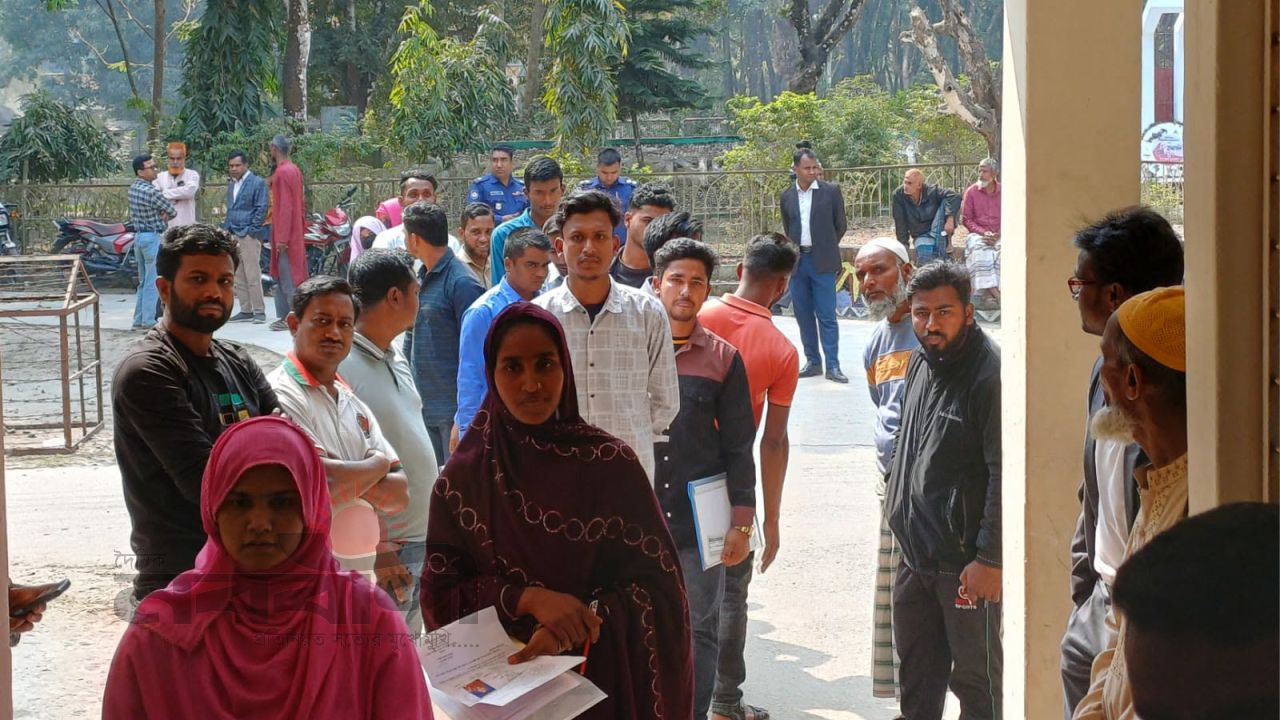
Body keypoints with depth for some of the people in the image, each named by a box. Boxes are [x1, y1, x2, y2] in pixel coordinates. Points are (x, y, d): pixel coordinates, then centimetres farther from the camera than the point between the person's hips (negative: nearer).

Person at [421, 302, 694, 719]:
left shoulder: (611, 464, -8)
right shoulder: (463, 476, -5)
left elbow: (657, 582, -9)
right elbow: (439, 594, -5)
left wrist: (572, 633, -23)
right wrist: (529, 598, -20)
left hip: (601, 682, -1)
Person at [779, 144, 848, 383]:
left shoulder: (831, 191, -1)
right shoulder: (787, 196, 8)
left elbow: (840, 225, 7)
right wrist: (793, 252, 11)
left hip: (822, 262, -4)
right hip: (797, 262, 4)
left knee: (827, 316, -6)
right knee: (803, 315, 7)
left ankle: (832, 365, -5)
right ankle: (812, 361, 16)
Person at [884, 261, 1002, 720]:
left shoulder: (990, 376, -20)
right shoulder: (920, 362, 8)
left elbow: (1005, 475, -22)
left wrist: (990, 558, -22)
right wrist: (896, 499, 21)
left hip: (966, 561, -8)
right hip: (915, 554, 8)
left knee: (974, 674, 5)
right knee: (916, 667, 21)